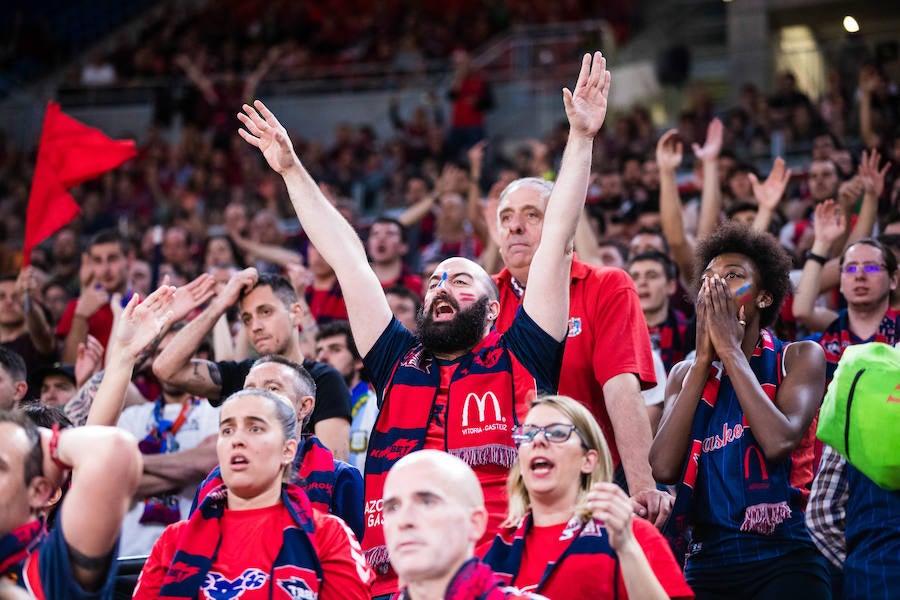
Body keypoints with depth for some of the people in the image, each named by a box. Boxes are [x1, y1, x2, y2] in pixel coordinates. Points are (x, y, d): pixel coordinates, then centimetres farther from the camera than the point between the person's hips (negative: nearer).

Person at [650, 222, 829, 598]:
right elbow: (662, 468, -6)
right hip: (707, 565, 3)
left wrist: (730, 349, -10)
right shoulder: (685, 373, 11)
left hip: (783, 562, -3)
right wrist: (704, 358, -4)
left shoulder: (800, 357, 2)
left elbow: (778, 442, -17)